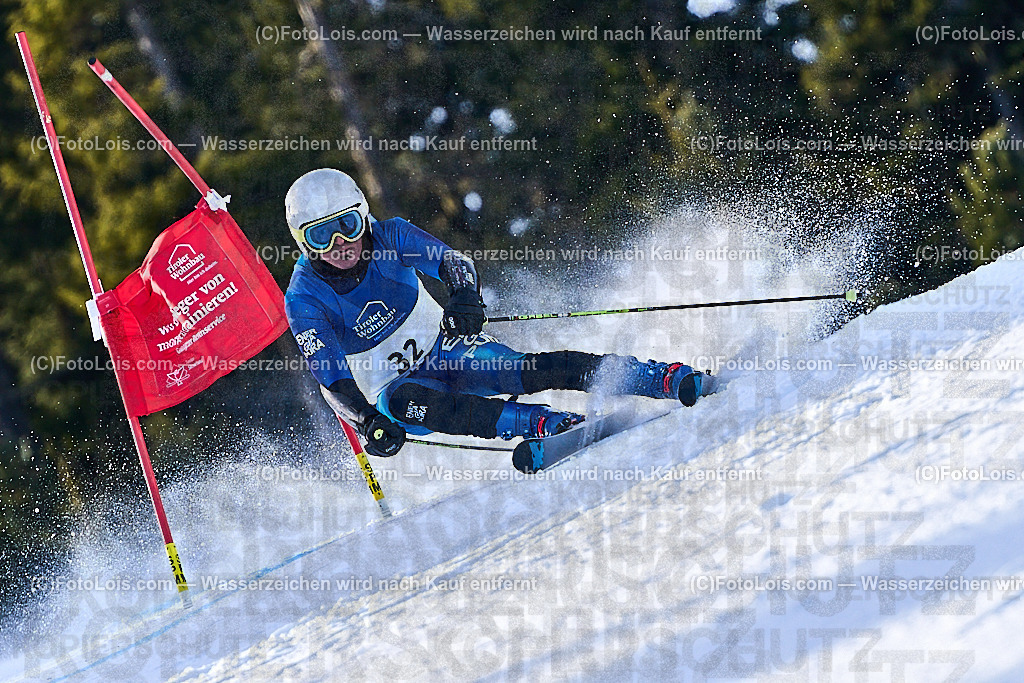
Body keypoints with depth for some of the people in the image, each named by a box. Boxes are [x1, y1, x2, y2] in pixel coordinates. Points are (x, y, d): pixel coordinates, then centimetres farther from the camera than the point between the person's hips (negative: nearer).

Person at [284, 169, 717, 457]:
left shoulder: (388, 237, -10)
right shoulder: (304, 302, -16)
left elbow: (450, 261, -21)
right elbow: (331, 377, -20)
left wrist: (465, 297, -44)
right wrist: (369, 424, -38)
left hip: (443, 348, 2)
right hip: (385, 389, -2)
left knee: (521, 371, -26)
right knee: (406, 402, -38)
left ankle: (673, 380, -33)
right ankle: (551, 425, -53)